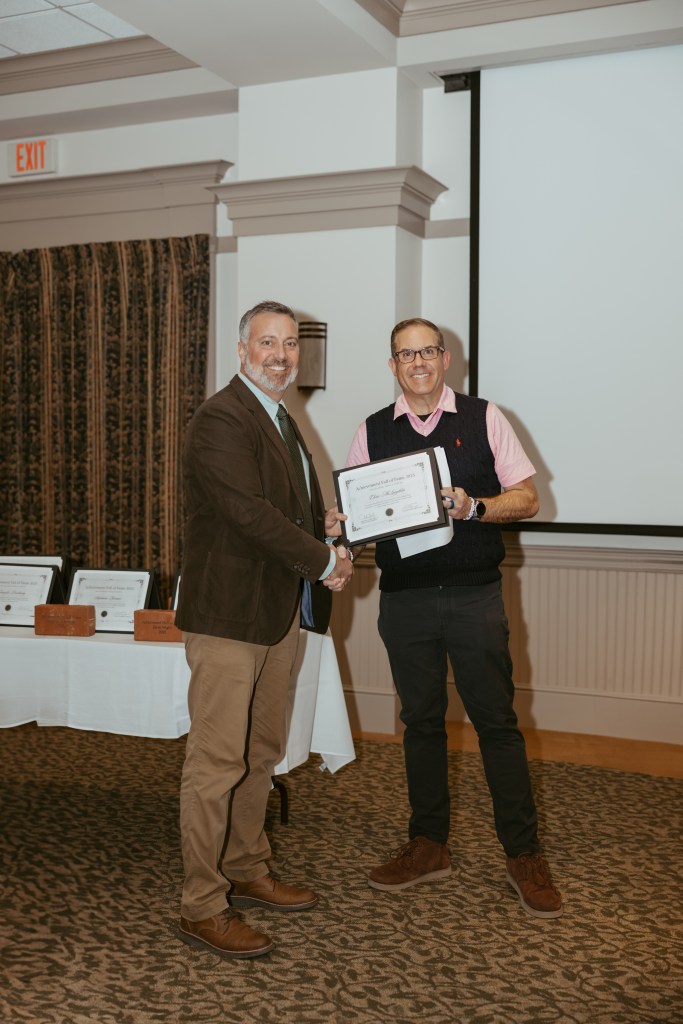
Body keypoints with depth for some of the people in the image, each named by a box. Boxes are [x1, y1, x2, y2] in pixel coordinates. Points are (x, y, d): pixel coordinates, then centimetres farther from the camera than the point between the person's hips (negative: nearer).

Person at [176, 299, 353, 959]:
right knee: (217, 764, -3)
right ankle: (202, 909, 8)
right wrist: (324, 560, -14)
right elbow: (250, 512, -23)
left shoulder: (280, 420, 18)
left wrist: (321, 524, 6)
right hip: (228, 616, -10)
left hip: (279, 615, 10)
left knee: (261, 755, 18)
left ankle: (246, 873, 33)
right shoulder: (220, 420, -14)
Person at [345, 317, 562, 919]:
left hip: (475, 594, -2)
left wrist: (474, 507, -18)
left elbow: (526, 498, 0)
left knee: (497, 721, 1)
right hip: (405, 595, 2)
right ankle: (428, 846, 25)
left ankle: (524, 854, 13)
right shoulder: (372, 433, 8)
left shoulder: (484, 419, 3)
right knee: (421, 721, 11)